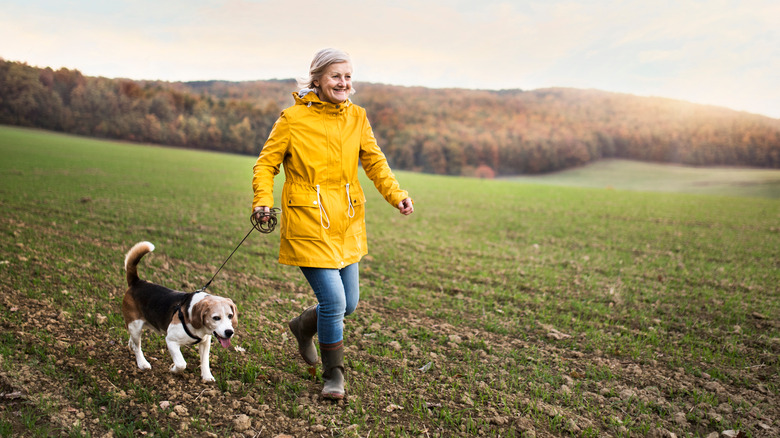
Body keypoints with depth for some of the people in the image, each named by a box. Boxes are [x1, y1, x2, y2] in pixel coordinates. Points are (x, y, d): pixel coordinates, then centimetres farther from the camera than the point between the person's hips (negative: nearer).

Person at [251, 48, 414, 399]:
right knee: (333, 300, -9)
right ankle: (334, 374, 15)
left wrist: (396, 195, -11)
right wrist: (263, 200, -18)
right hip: (307, 223, -5)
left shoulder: (357, 117, 6)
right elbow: (266, 163, -2)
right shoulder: (293, 118, -7)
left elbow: (374, 162, 5)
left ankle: (304, 326, 44)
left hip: (346, 223, 5)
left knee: (348, 304, 12)